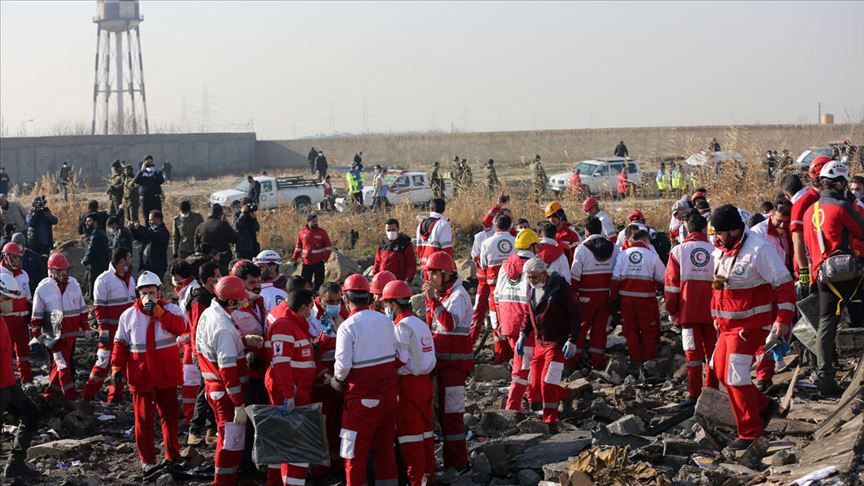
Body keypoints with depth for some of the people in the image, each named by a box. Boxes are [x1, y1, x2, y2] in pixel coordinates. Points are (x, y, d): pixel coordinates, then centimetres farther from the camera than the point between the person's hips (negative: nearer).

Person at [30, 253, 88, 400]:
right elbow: (37, 315, -2)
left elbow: (82, 308, 13)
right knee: (62, 362, -7)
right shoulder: (43, 288, -7)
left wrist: (85, 327, 12)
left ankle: (52, 391, 23)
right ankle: (70, 393, -2)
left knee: (63, 361, 11)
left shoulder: (74, 284, 5)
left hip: (72, 332, 4)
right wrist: (38, 334, -5)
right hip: (56, 334, -4)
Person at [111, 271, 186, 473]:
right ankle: (147, 460, 16)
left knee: (170, 416, 10)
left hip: (167, 375, 0)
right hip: (141, 377, 0)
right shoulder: (129, 315, 2)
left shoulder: (170, 309, -1)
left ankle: (173, 456, 22)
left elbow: (180, 327, -20)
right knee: (143, 418, 6)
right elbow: (120, 343, 5)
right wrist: (117, 368, -2)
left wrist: (157, 311, -21)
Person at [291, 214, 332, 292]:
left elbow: (328, 247, 1)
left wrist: (325, 258, -11)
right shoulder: (302, 232, 3)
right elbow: (298, 247, 11)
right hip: (306, 263, 2)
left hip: (318, 263, -2)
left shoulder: (322, 232, -3)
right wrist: (294, 259, 6)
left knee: (318, 283, 3)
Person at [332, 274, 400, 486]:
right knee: (385, 448, 16)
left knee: (355, 452, 2)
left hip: (362, 396, -6)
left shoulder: (347, 327, -13)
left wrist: (337, 379, 2)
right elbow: (399, 355, 9)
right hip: (388, 392, 6)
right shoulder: (385, 321, 4)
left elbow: (343, 364, -17)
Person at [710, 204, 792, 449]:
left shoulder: (758, 249, -18)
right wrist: (717, 316, 23)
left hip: (749, 325, -9)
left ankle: (750, 433, 1)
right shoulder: (720, 250, 8)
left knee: (735, 376, -10)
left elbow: (784, 284, -17)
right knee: (720, 370, 12)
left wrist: (783, 319, -20)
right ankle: (763, 406, 28)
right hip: (728, 325, 9)